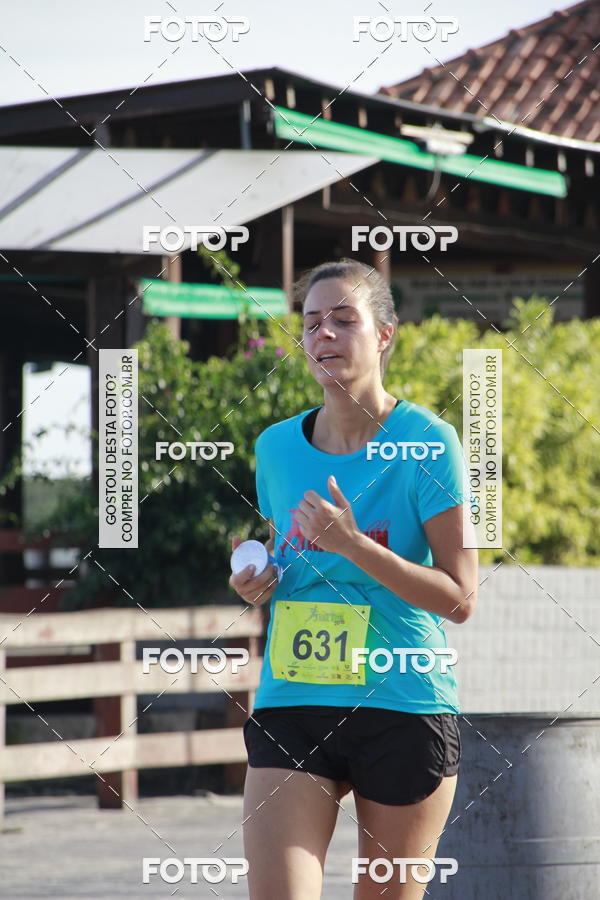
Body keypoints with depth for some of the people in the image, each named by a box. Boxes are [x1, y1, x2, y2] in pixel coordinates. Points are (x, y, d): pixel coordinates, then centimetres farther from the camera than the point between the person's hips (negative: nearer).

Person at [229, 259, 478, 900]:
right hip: (290, 708, 3)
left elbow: (459, 599, -9)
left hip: (403, 709, -3)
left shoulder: (426, 443, -6)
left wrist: (352, 544, -19)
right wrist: (258, 586, 1)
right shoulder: (277, 446, 8)